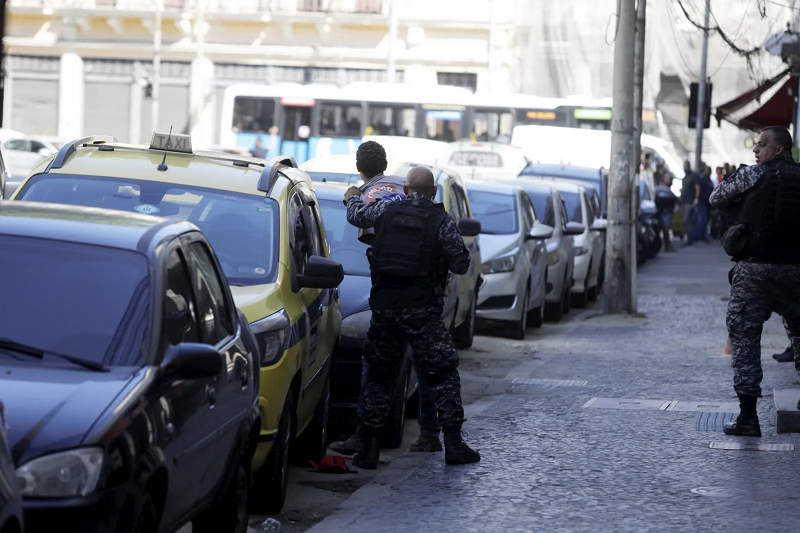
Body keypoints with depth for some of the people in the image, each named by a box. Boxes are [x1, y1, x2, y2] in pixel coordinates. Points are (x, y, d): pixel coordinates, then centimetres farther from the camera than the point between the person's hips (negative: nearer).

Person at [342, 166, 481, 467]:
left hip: (384, 307, 3)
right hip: (422, 312, -3)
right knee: (443, 375, 6)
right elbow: (461, 265, -3)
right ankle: (453, 444, 3)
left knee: (379, 376, 12)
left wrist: (353, 197, 43)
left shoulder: (386, 211, 1)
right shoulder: (442, 222, -7)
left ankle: (370, 448, 8)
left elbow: (356, 215, 20)